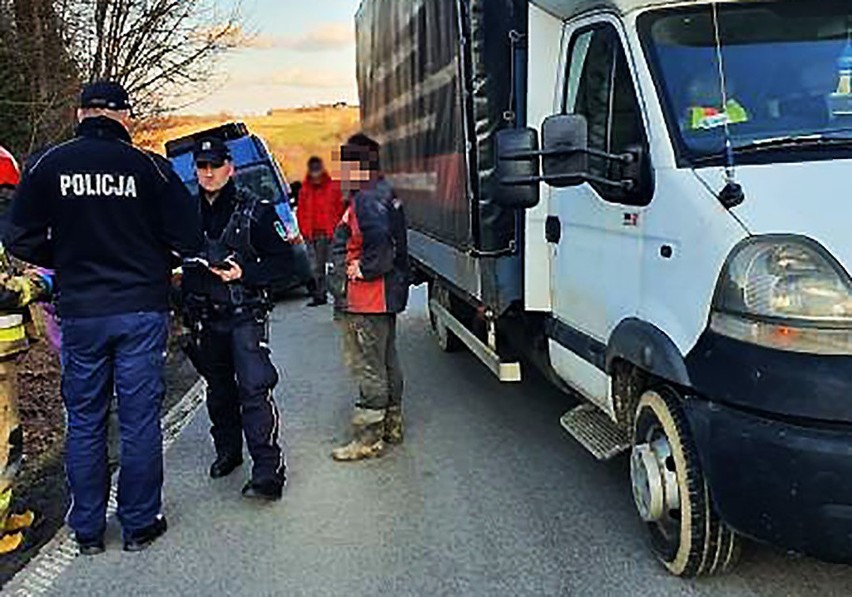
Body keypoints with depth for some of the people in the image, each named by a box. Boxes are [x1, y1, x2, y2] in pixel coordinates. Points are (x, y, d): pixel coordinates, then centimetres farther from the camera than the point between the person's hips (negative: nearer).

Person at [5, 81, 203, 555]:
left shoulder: (47, 165, -2)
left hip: (80, 313, 2)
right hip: (142, 309, -2)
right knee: (140, 419, 7)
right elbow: (189, 239, -8)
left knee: (84, 422, 13)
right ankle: (140, 525, 17)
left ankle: (87, 529, 22)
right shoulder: (148, 166, -8)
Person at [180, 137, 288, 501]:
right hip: (205, 317, 5)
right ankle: (227, 451, 34)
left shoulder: (255, 210, -4)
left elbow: (281, 261, -4)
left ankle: (268, 470, -14)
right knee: (218, 389, 16)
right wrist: (184, 307, 12)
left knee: (254, 389, -13)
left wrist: (244, 274, -19)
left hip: (245, 314, -5)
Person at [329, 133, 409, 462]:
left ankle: (368, 439, 4)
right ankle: (392, 425, 31)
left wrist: (362, 270, -21)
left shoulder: (367, 200, -19)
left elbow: (381, 242, -33)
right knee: (386, 361, 18)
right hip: (385, 298, 11)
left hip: (365, 301, -11)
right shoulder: (385, 195, 14)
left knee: (368, 367, -4)